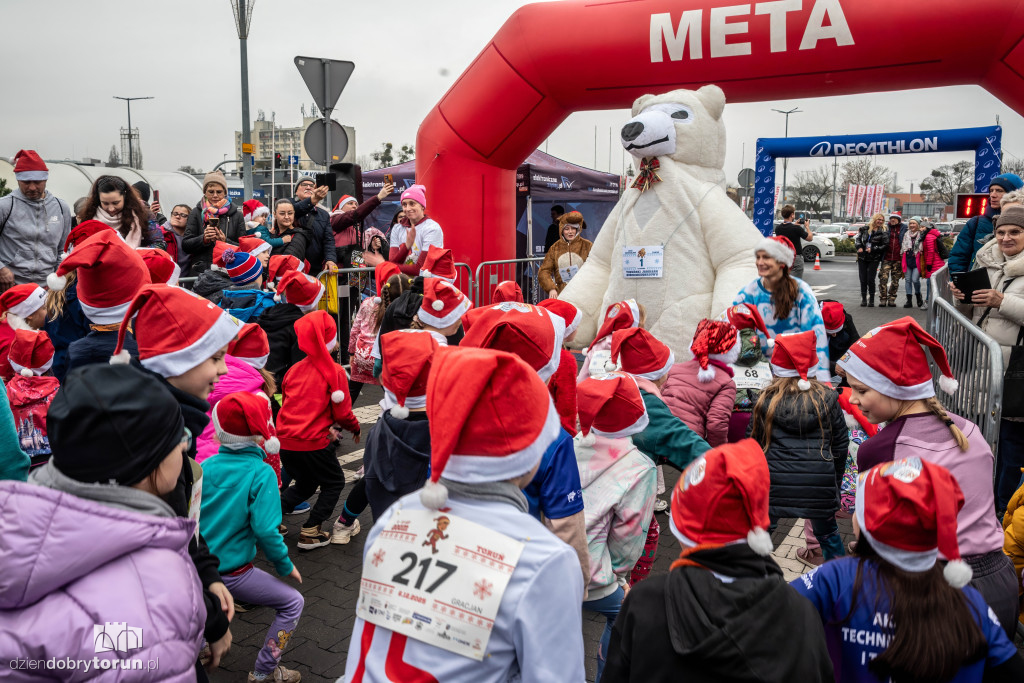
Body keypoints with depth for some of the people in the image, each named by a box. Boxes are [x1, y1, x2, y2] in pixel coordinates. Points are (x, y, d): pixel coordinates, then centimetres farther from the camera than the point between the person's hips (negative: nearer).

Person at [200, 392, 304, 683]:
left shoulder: (206, 466, -1)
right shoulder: (261, 473, -16)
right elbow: (265, 529, -22)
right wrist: (285, 566, -7)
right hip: (231, 573, -6)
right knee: (293, 603, 10)